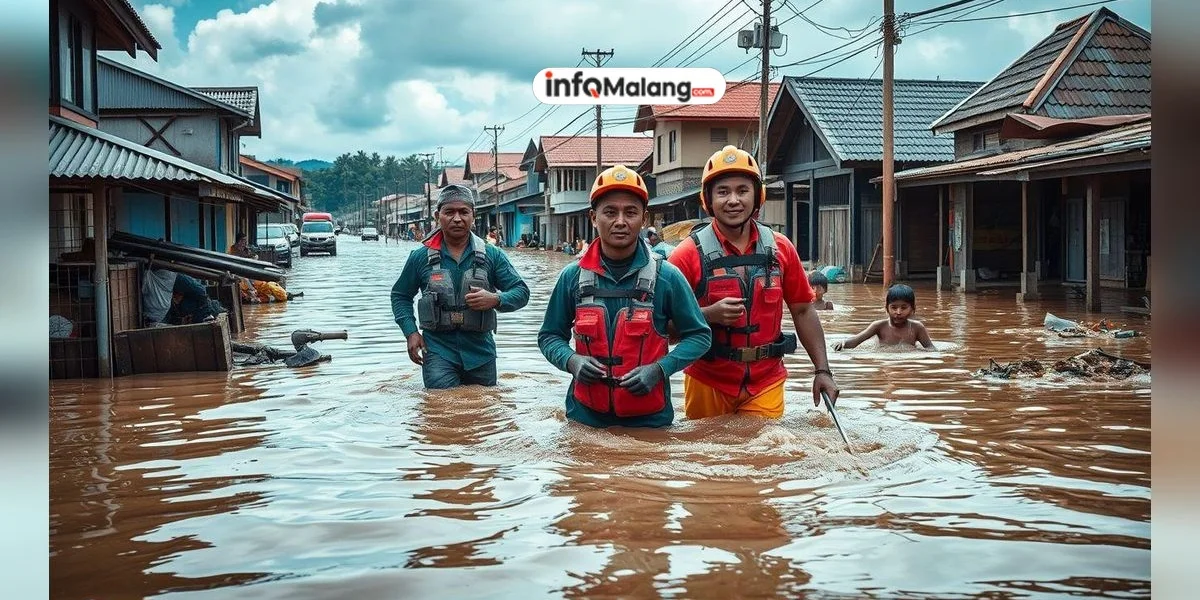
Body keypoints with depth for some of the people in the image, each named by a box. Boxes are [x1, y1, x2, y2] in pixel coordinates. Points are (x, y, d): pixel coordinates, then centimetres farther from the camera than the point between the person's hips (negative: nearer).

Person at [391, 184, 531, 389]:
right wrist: (411, 332, -1)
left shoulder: (492, 255, 2)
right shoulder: (421, 257, 2)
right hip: (438, 351, -2)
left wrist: (495, 299, -20)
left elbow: (521, 291, 2)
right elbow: (400, 296, 14)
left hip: (480, 352, 2)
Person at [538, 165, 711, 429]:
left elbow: (699, 335, 1)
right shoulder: (572, 277, -1)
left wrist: (659, 369, -14)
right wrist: (571, 361, -13)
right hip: (585, 417, 2)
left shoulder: (666, 276, -6)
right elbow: (549, 336, 9)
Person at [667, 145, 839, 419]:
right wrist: (709, 314, -24)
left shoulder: (780, 248, 3)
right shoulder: (690, 253, -8)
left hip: (766, 386, 2)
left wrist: (822, 370, 3)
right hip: (708, 384, -2)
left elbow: (803, 311, 9)